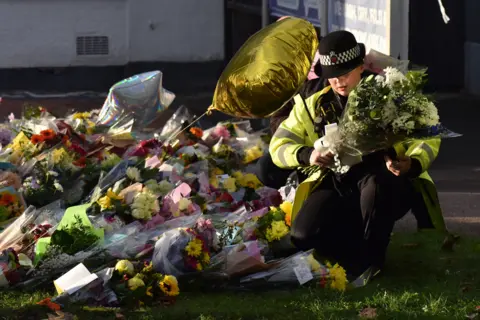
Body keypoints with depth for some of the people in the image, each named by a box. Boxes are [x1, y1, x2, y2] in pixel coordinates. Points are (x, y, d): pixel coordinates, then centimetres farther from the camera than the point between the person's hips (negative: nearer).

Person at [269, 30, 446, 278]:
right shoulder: (313, 106, 8)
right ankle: (357, 255, 0)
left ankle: (371, 261, -22)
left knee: (375, 184, -41)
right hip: (338, 187, 2)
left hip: (386, 185, -2)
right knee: (304, 235, -27)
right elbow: (278, 145, 7)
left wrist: (412, 164, -24)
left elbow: (426, 139, 0)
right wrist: (307, 155, -17)